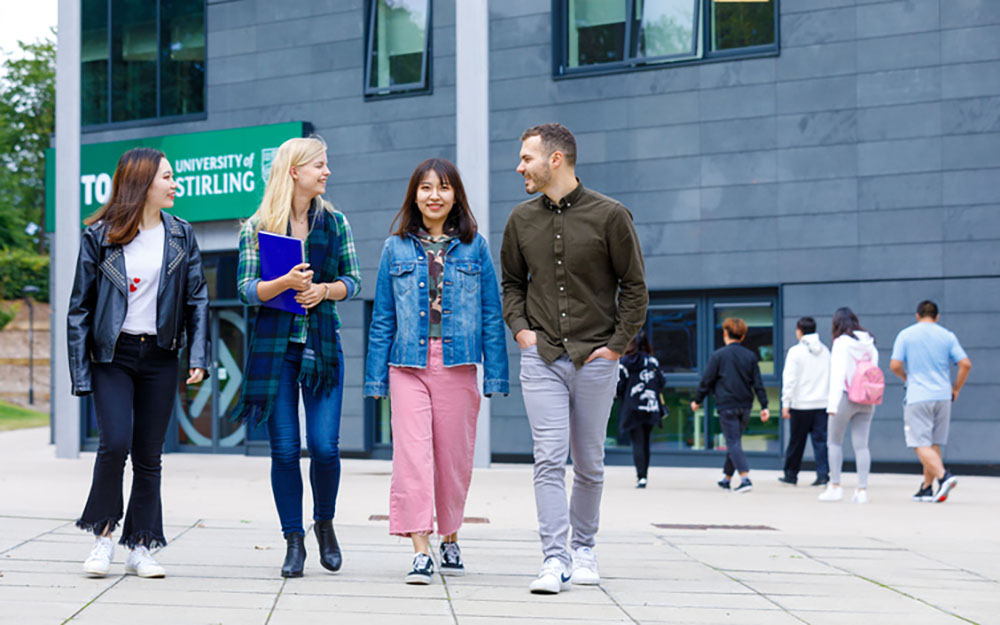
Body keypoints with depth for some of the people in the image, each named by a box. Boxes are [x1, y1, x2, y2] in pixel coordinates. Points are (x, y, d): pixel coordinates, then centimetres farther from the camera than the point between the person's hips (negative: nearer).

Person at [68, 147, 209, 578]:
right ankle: (103, 535, 2)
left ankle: (140, 547, 11)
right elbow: (80, 308, 0)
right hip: (112, 355, -3)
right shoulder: (99, 236, -1)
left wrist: (198, 356, -3)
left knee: (149, 455, 3)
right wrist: (80, 373, -5)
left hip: (160, 357, 3)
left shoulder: (180, 235, 8)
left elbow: (197, 299, 9)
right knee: (115, 442, -16)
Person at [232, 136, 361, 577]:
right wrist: (285, 283, -21)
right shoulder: (257, 227, 2)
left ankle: (324, 523, 20)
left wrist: (323, 289, -11)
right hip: (274, 345, -1)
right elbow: (247, 289, -3)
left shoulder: (335, 223, 8)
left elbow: (353, 281, 9)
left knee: (325, 446, -6)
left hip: (323, 345, 1)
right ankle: (293, 541, 10)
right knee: (284, 449, -1)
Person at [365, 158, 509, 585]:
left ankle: (450, 539, 25)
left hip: (458, 363, 0)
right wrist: (376, 377, 8)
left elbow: (491, 313, 7)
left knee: (455, 456, 6)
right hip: (409, 364, 0)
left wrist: (495, 374, 2)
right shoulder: (396, 248, 9)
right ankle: (420, 551, -13)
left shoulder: (474, 247, 7)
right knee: (411, 454, -11)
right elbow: (382, 319, 11)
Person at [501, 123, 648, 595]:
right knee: (550, 460, -9)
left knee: (589, 464, 9)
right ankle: (555, 561, -11)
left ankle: (584, 547, 27)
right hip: (541, 358, 2)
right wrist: (520, 328, 5)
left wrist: (617, 344, -5)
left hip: (595, 359, -2)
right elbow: (510, 282, 20)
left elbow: (635, 288, 1)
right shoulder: (522, 219, 7)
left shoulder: (609, 216, -4)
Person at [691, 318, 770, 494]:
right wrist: (764, 406, 5)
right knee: (734, 441, 17)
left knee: (733, 442, -6)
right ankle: (727, 478, 27)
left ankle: (745, 478, -22)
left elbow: (706, 381, -3)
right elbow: (758, 383, 4)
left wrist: (697, 401, 9)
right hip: (745, 405, 5)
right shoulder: (750, 356, 7)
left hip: (726, 405, -5)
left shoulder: (718, 355, -5)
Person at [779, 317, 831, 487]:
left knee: (797, 441, 6)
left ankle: (791, 474, 16)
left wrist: (785, 404, -9)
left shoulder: (795, 351, -6)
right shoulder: (825, 351, 9)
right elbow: (831, 376, 11)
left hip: (801, 404, -3)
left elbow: (789, 379, -9)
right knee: (821, 440, 1)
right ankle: (823, 474, -9)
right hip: (822, 403, 3)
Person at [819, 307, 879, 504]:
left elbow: (837, 375, -14)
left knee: (834, 442, 8)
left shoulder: (841, 343, -9)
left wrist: (832, 404, -16)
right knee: (861, 445, 4)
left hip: (846, 397, -5)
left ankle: (835, 486, 6)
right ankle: (862, 489, 1)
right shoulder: (870, 344, 9)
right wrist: (872, 397, 13)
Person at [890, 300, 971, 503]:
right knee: (933, 443, 13)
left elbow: (895, 365, -6)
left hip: (917, 397, -3)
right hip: (942, 396, 4)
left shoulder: (905, 335, 1)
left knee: (921, 445, -4)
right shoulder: (947, 336, 6)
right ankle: (926, 488, 16)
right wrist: (956, 389, 11)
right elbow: (966, 364, -2)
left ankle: (943, 476, -25)